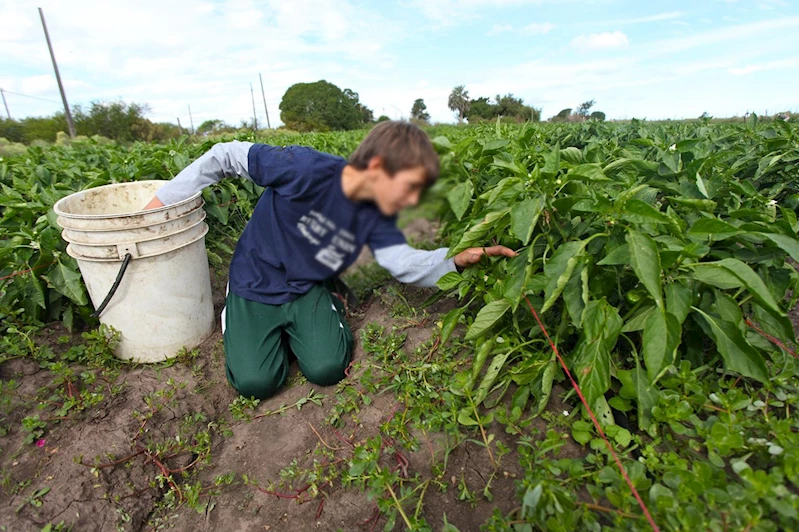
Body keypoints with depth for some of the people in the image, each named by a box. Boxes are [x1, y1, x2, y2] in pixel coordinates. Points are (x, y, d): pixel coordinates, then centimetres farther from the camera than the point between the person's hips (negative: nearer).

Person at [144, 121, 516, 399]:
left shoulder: (376, 215, -9)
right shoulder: (307, 169, -28)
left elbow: (405, 262, -14)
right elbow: (227, 157, -18)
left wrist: (458, 258, -31)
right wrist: (164, 199, -12)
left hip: (308, 289, 3)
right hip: (256, 285, -3)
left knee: (327, 369, -16)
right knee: (256, 382, -14)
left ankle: (310, 319, 15)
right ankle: (238, 317, 15)